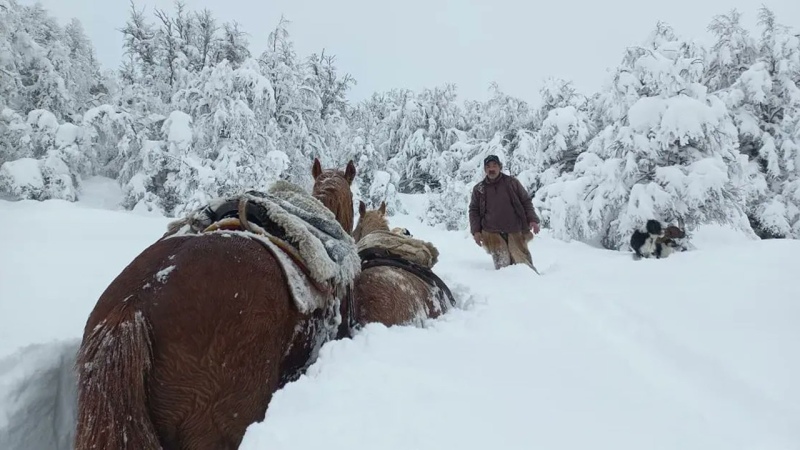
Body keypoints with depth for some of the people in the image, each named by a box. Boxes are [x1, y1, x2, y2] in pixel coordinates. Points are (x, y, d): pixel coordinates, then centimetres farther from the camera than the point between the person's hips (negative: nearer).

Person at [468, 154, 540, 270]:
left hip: (515, 232, 0)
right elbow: (474, 211, 12)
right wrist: (475, 231, 1)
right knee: (503, 265, -7)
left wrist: (532, 219, -4)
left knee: (524, 263, 4)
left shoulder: (512, 182, 4)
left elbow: (526, 202, 8)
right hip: (493, 234, 0)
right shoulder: (479, 189, 6)